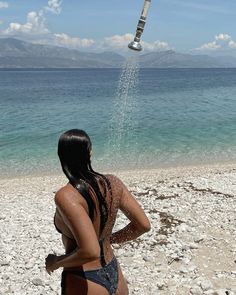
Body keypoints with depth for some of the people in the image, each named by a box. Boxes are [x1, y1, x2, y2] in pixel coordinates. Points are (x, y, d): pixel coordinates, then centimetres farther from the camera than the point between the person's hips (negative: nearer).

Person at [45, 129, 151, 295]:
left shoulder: (65, 196, -24)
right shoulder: (113, 182, -7)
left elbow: (90, 252, -31)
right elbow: (143, 225, -3)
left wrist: (56, 262, -13)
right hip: (114, 276, 6)